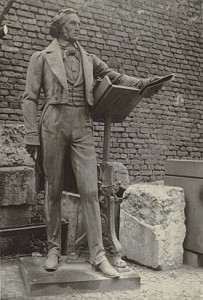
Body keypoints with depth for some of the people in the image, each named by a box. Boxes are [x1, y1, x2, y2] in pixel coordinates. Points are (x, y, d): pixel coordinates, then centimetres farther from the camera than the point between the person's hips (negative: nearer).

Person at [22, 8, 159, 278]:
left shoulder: (88, 58, 18)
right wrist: (32, 134, -5)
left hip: (82, 126, 2)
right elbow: (30, 98, 4)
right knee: (54, 191, 3)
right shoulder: (42, 57, 9)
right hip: (54, 124, -2)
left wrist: (142, 83, -3)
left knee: (90, 190, -6)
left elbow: (114, 77, 16)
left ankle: (98, 255, -2)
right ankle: (54, 249, 18)